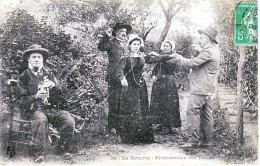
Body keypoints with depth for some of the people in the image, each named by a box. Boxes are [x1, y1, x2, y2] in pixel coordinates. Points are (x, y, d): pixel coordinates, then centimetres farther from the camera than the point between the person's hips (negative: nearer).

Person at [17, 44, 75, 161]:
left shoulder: (48, 73, 17)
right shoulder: (23, 77, 8)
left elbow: (61, 94, 11)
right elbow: (22, 101, 0)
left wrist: (54, 86, -11)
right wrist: (36, 96, -19)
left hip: (52, 108, 3)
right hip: (32, 110, -3)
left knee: (69, 120, -24)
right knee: (41, 119, -39)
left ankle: (62, 151, -4)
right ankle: (38, 154, -29)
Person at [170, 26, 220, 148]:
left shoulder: (208, 52, -14)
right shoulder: (214, 50, 18)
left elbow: (193, 63, -18)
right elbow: (199, 64, 18)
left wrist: (179, 58, -4)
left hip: (200, 88, -11)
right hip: (208, 89, 11)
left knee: (192, 111, -10)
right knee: (206, 114, 12)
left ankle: (193, 140, -11)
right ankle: (207, 140, 16)